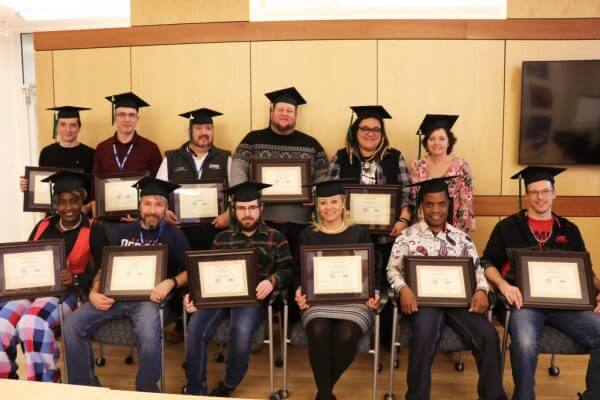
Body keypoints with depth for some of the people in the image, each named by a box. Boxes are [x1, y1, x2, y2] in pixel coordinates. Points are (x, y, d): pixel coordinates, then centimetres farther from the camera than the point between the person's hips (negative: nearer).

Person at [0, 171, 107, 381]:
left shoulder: (93, 231, 0)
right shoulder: (43, 226, 14)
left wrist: (76, 279, -20)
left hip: (66, 292, -4)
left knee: (32, 325, -32)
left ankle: (44, 385, -12)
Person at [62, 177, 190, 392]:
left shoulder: (174, 234, 7)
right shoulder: (124, 231, 18)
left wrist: (170, 282, -17)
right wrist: (94, 293, -2)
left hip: (149, 297, -4)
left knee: (149, 335, -34)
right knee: (72, 324, -17)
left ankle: (146, 391, -7)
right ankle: (84, 387, 1)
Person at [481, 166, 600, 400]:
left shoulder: (569, 230, 19)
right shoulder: (507, 227, 9)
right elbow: (487, 263, 8)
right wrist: (503, 285, -12)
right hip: (524, 299, -3)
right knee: (525, 343, -34)